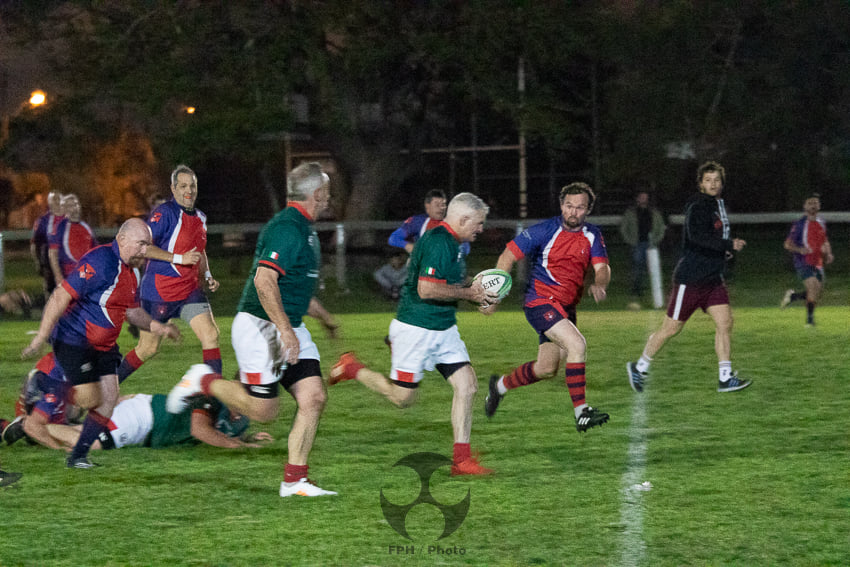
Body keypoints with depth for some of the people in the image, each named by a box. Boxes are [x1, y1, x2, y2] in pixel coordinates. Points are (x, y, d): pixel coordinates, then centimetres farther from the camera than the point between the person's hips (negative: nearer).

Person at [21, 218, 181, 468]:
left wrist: (158, 327, 7)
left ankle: (78, 456, 10)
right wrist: (41, 337, -28)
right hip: (73, 341, -9)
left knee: (109, 399, 1)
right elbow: (61, 297, -26)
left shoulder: (132, 271, 7)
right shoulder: (100, 262, -23)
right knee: (89, 398, -13)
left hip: (104, 345, 9)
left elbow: (131, 310, 23)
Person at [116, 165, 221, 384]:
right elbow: (143, 247, -21)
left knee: (211, 335, -10)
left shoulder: (200, 218, 12)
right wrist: (179, 258, -23)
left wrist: (207, 276, 13)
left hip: (190, 290, 7)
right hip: (159, 290, -7)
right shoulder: (164, 213, -14)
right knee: (148, 348, 2)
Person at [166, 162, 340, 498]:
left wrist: (323, 317, 41)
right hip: (260, 328, -10)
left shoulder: (304, 230, 16)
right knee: (263, 410, -7)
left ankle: (294, 479, 1)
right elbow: (264, 280, -28)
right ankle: (204, 381, 14)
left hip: (289, 329, 10)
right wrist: (285, 329, -31)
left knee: (314, 397, -2)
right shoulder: (286, 229, -18)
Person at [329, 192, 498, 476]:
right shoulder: (438, 242, -21)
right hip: (416, 329, -9)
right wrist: (468, 293, -18)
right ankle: (351, 369, 23)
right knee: (403, 396, 1)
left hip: (444, 330, 9)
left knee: (467, 386, -2)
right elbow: (426, 289, -27)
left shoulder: (452, 242, 12)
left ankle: (461, 459, 1)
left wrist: (473, 290, 8)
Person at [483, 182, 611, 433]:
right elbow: (508, 256, -8)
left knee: (547, 369, 14)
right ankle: (581, 411, -26)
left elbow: (602, 267, -3)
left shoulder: (592, 235, 4)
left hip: (566, 306, 7)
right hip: (541, 301, -7)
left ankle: (500, 385, 39)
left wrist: (599, 284, -27)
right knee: (577, 344, -26)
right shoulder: (544, 231, -12)